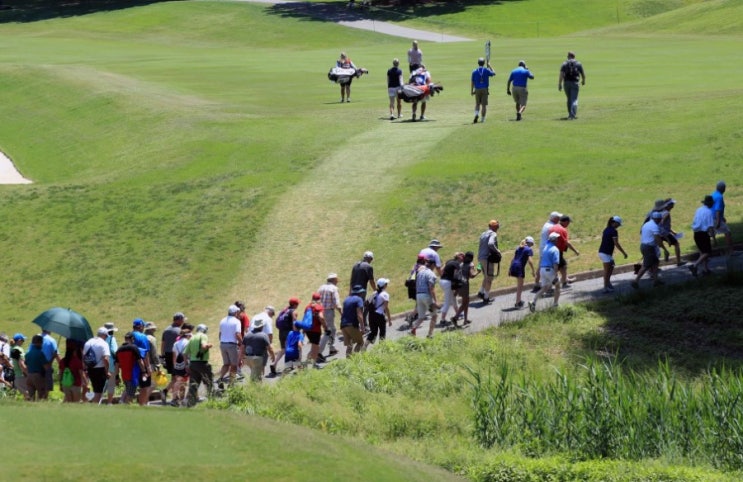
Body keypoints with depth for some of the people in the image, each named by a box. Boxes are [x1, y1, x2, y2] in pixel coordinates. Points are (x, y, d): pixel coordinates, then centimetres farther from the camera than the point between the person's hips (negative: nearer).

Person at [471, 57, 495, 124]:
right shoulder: (486, 70, -4)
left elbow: (472, 82, 2)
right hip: (485, 89, -1)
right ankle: (482, 119, 6)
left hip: (477, 89, 1)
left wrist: (471, 91, 8)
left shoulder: (474, 71, 0)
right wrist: (489, 66, 21)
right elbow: (493, 73, 12)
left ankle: (476, 114, -14)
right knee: (484, 105, 5)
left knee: (477, 104, 12)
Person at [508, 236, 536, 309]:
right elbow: (529, 261, -8)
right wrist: (533, 271, -3)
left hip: (513, 266, 7)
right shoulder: (528, 249, 0)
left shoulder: (519, 248, 20)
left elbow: (513, 259, 17)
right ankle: (517, 304, -2)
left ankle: (519, 301, 31)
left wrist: (510, 269, 18)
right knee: (520, 285, 0)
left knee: (519, 284, 22)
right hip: (520, 267, -7)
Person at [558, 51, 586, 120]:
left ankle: (571, 115, 26)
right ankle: (572, 115, -20)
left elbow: (561, 75, -7)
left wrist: (559, 84, -8)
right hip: (575, 83, -1)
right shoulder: (578, 64, 5)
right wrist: (583, 81, 29)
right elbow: (583, 74, 9)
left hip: (566, 83, 1)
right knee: (574, 99, -3)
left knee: (569, 99, 17)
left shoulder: (564, 64, 3)